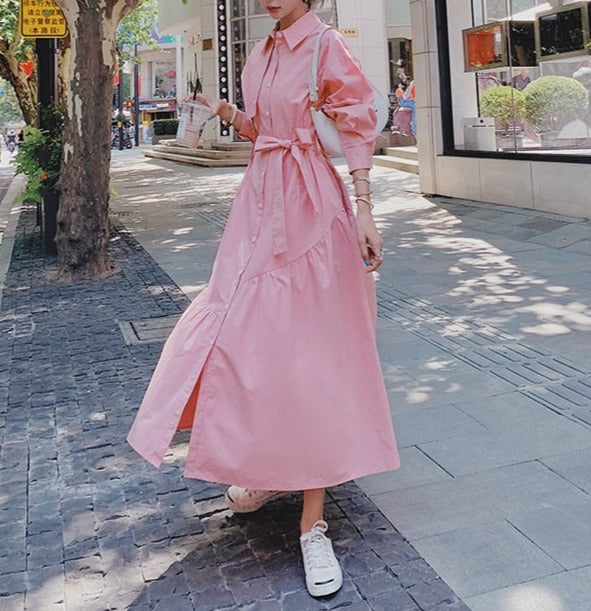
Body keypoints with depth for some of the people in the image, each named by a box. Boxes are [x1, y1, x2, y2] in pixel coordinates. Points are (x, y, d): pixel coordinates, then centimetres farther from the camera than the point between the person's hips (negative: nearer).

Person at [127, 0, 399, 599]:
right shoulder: (262, 54, 15)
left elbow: (356, 131, -9)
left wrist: (363, 212, -16)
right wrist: (225, 111, 3)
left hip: (311, 207, -7)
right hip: (261, 201, 8)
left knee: (309, 351, -6)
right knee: (246, 331, 10)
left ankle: (313, 523, 3)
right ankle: (269, 469, 31)